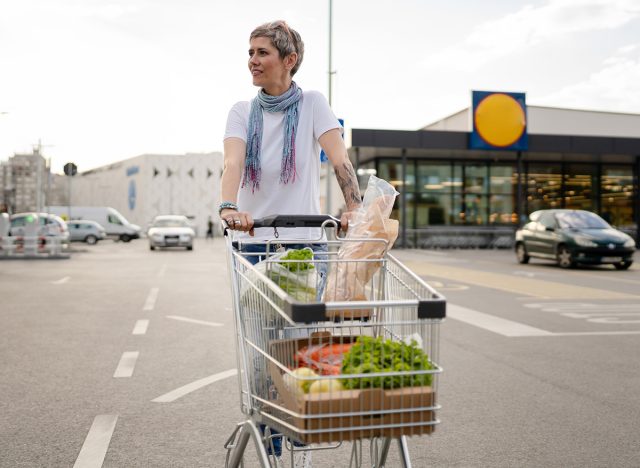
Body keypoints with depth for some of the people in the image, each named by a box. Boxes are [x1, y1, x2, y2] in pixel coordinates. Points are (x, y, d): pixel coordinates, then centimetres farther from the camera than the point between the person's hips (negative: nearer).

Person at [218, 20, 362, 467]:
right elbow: (233, 163, -10)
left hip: (305, 243, -2)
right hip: (255, 242, 2)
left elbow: (339, 159, -12)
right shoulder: (242, 111, 7)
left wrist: (355, 205, -30)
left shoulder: (312, 104, 2)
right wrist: (228, 206, -31)